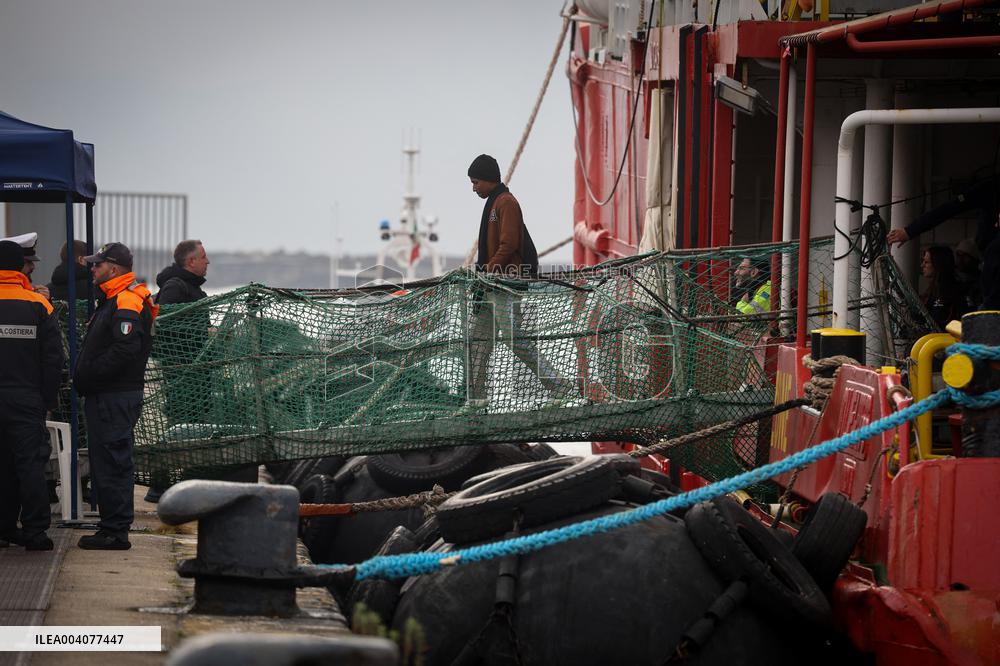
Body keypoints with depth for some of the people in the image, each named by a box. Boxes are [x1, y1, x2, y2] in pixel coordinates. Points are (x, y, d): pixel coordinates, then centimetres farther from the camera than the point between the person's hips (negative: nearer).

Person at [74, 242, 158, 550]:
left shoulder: (127, 302, -14)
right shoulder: (112, 300, 21)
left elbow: (126, 349, -26)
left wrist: (90, 375, -18)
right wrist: (84, 377, 11)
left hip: (116, 398, -11)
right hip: (104, 396, 11)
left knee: (112, 463, -9)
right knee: (106, 463, 13)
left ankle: (115, 532, -7)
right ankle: (112, 528, 18)